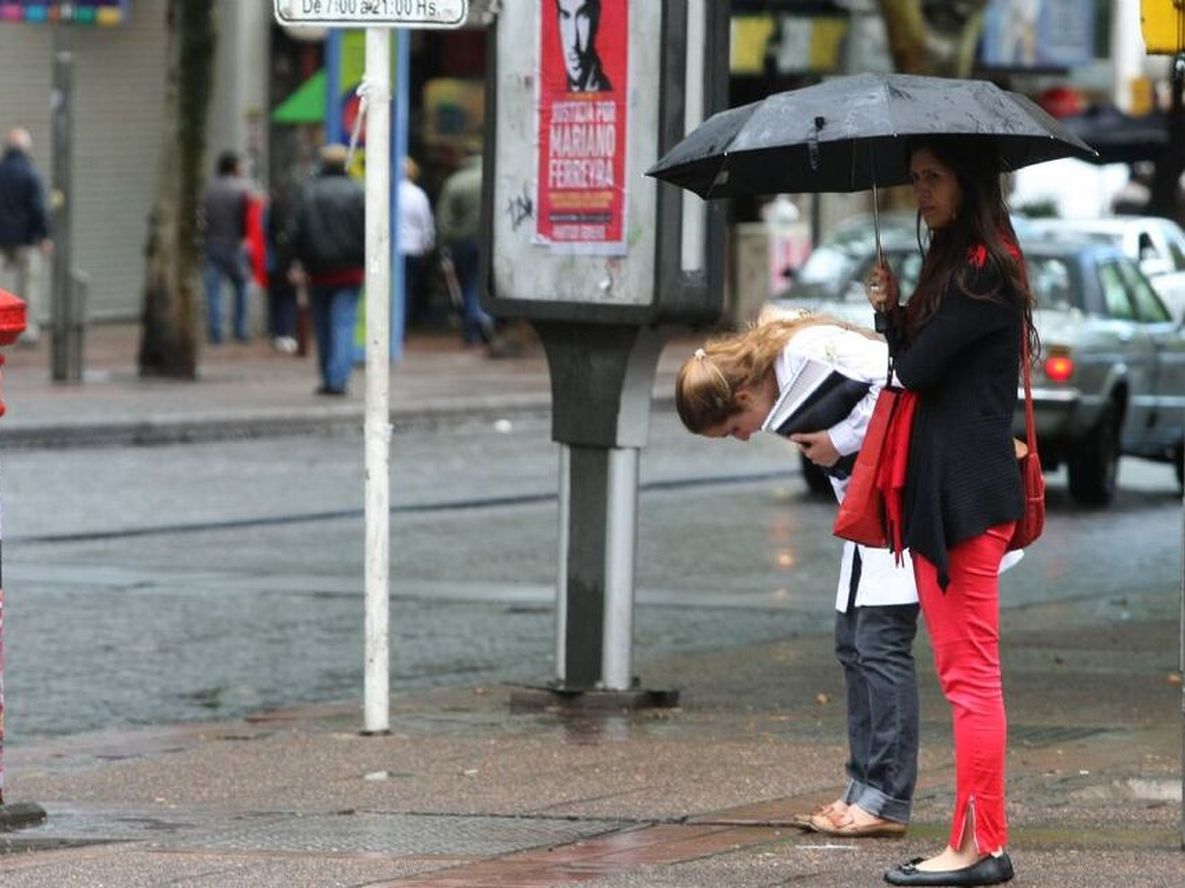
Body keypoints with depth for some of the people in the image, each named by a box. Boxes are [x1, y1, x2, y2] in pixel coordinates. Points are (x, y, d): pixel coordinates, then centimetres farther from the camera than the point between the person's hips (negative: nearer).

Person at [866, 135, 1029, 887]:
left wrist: (900, 328, 4)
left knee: (971, 672, -8)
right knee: (965, 671, 11)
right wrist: (893, 313, -3)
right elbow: (912, 358, 14)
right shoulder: (954, 263, 18)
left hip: (966, 489, -10)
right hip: (939, 486, 10)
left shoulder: (984, 271, -13)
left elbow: (918, 367, -16)